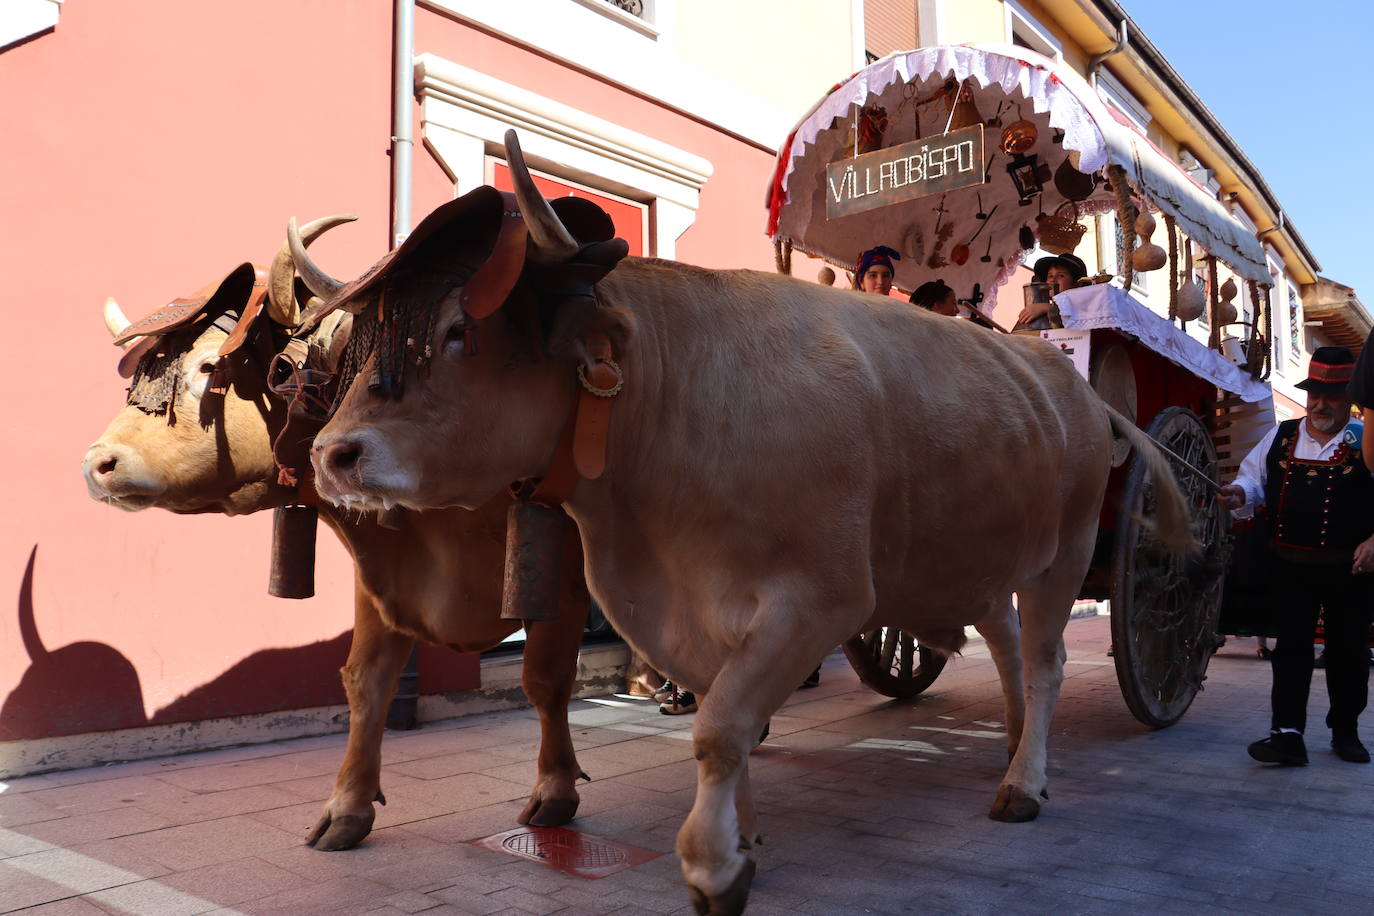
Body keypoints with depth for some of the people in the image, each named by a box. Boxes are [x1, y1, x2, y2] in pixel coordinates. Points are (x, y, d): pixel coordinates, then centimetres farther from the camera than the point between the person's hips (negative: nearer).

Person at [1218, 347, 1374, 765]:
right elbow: (1255, 476, 15)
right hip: (1292, 566, 2)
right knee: (1291, 648, 3)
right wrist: (1239, 493, -6)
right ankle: (1287, 734, 6)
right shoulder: (1281, 437, 6)